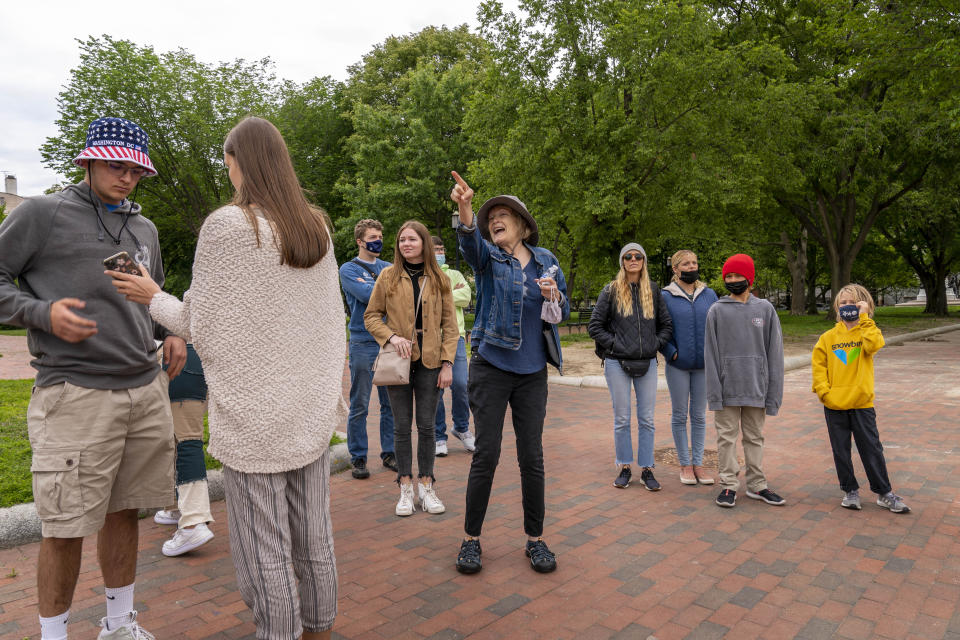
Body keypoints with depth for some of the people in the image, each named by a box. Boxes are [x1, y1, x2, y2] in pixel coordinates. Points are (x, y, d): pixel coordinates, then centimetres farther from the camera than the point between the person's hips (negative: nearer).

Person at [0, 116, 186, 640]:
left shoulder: (145, 229, 18)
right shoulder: (42, 214, 1)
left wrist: (172, 334, 9)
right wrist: (43, 312, -15)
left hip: (146, 390, 5)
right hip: (75, 394, -5)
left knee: (124, 512, 14)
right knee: (66, 528, 1)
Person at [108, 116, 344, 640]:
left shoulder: (226, 226, -12)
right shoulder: (317, 228, 5)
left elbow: (202, 326, -8)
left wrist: (154, 298, 10)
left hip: (252, 414, -6)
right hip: (311, 409, 6)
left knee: (265, 549, 6)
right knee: (313, 537, 16)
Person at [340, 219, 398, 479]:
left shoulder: (389, 268, 16)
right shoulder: (348, 269, 2)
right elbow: (368, 295, -14)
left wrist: (372, 285, -8)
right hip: (363, 343, -4)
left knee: (391, 403, 8)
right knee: (359, 405, 0)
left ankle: (389, 453, 20)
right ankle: (358, 458, 11)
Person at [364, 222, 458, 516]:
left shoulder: (439, 280, 4)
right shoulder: (388, 276, 2)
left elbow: (449, 324, 4)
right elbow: (371, 316, 5)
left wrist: (447, 362, -4)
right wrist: (392, 337, -13)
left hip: (430, 362, 0)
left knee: (426, 426, 6)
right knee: (402, 426, 6)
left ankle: (426, 485, 20)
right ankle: (405, 487, 19)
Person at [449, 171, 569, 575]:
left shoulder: (546, 261, 9)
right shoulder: (488, 256, 0)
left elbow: (563, 313, 13)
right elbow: (470, 243, -24)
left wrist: (554, 294, -10)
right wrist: (465, 209, -45)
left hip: (532, 372, 2)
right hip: (491, 368, -2)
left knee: (532, 457, 6)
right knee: (485, 455, -1)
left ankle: (535, 539, 22)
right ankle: (471, 539, 16)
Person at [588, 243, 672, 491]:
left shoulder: (653, 291, 9)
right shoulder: (611, 291, 3)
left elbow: (666, 325, 13)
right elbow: (594, 326, 1)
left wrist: (656, 344, -1)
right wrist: (613, 344, -8)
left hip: (647, 364, 2)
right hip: (617, 364, -2)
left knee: (646, 419, 5)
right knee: (622, 419, 4)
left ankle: (646, 469, 16)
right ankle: (624, 468, 17)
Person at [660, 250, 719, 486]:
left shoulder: (709, 294, 7)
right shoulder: (665, 296, -2)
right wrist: (671, 352, -11)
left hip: (703, 364, 3)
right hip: (678, 365, -3)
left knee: (699, 415, 10)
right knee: (679, 415, 5)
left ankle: (698, 463, 21)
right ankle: (685, 464, 17)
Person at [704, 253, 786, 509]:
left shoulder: (765, 309, 4)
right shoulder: (717, 311, -1)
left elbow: (774, 353, 4)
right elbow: (710, 353, -3)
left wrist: (774, 391, -1)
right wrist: (714, 392, -9)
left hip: (756, 388, 2)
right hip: (727, 388, -1)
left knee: (755, 437, 13)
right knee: (727, 437, 5)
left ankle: (757, 485, 23)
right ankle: (729, 485, 15)